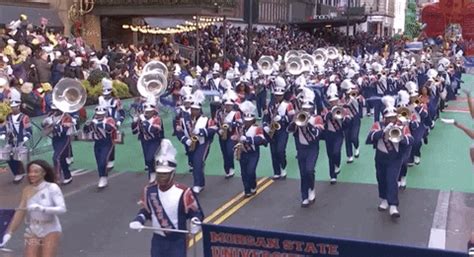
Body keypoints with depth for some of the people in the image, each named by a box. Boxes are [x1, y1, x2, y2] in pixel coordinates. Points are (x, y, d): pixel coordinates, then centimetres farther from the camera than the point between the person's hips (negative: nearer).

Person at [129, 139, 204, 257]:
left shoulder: (183, 192, -20)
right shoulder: (149, 190, -4)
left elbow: (196, 211, -11)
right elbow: (146, 210, 11)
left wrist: (195, 221, -32)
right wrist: (138, 220, -7)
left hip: (177, 240, -4)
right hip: (158, 239, 5)